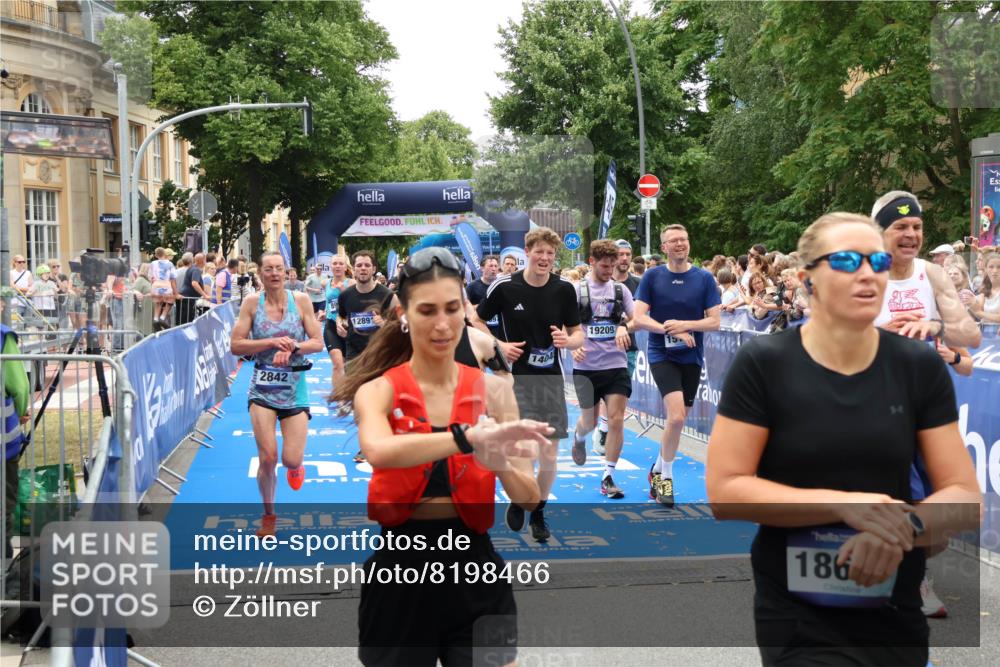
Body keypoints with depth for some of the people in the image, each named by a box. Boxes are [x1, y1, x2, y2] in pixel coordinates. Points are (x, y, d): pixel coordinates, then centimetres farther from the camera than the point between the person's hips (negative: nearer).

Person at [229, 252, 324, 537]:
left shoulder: (300, 300, -3)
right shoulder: (252, 303, -3)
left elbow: (317, 342, -3)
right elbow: (236, 346, -6)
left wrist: (292, 347, -20)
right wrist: (272, 342, -17)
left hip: (294, 388, 0)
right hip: (262, 389, 0)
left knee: (291, 460, -6)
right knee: (267, 457, -7)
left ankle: (295, 467, 35)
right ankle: (269, 515, 17)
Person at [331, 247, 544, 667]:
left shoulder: (493, 390, 1)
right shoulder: (377, 391, -5)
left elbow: (529, 499, -2)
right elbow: (379, 452, -30)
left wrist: (500, 463, -23)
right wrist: (468, 437, -43)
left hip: (473, 567, 1)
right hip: (402, 569, -1)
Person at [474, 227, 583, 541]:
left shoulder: (564, 289, -3)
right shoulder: (504, 286, -8)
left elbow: (578, 333, 4)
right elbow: (477, 321, 5)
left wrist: (568, 341, -18)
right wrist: (499, 346, -10)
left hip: (551, 377, 3)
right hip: (516, 376, -3)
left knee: (550, 454, 5)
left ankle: (538, 512, 28)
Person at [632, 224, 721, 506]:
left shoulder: (704, 278, 0)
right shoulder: (652, 276, -3)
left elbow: (714, 321, -2)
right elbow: (639, 318, -8)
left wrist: (685, 325, -19)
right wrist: (671, 331, -20)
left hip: (691, 357, 3)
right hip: (662, 355, -3)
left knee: (676, 420, 9)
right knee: (676, 416, -19)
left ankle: (657, 470, 31)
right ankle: (665, 477, -2)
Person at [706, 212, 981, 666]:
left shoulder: (921, 367, -1)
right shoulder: (762, 364, -9)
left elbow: (965, 496, -1)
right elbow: (724, 491, -12)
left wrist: (906, 525, -23)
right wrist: (845, 504, -22)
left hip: (898, 616, 3)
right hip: (799, 622, -3)